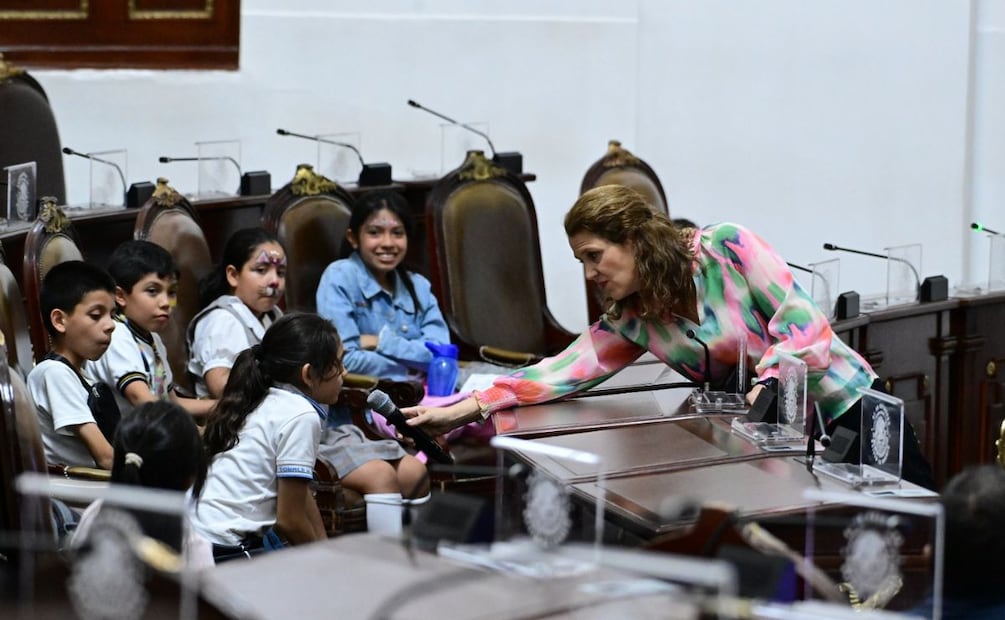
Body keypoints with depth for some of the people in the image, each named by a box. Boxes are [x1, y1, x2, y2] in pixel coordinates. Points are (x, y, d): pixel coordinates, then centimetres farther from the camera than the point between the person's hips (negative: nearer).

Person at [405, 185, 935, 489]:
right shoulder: (630, 321, 1)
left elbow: (803, 322, -21)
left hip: (846, 407, -5)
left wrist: (770, 385, -36)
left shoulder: (727, 247, -17)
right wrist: (469, 408, -13)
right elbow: (563, 371, -4)